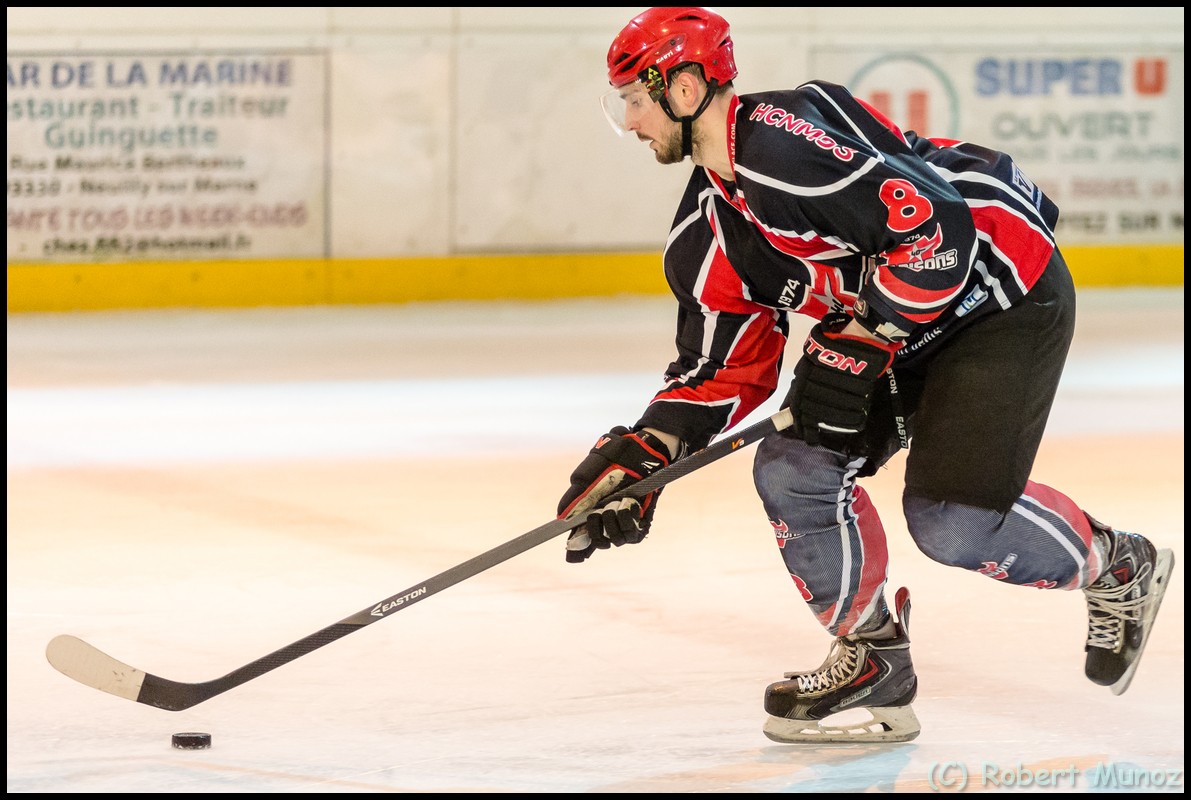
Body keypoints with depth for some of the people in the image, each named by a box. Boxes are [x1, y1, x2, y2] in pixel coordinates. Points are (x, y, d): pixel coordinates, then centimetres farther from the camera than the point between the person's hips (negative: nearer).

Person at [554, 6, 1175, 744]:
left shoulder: (783, 141, -26)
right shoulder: (705, 235, 5)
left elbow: (937, 225, -30)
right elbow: (723, 366, 11)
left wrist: (859, 342, -25)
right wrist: (644, 452, -2)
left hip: (1004, 294, -9)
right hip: (901, 329, 9)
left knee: (951, 520, -17)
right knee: (793, 469, -4)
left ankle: (1118, 568, 11)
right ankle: (873, 661, 11)